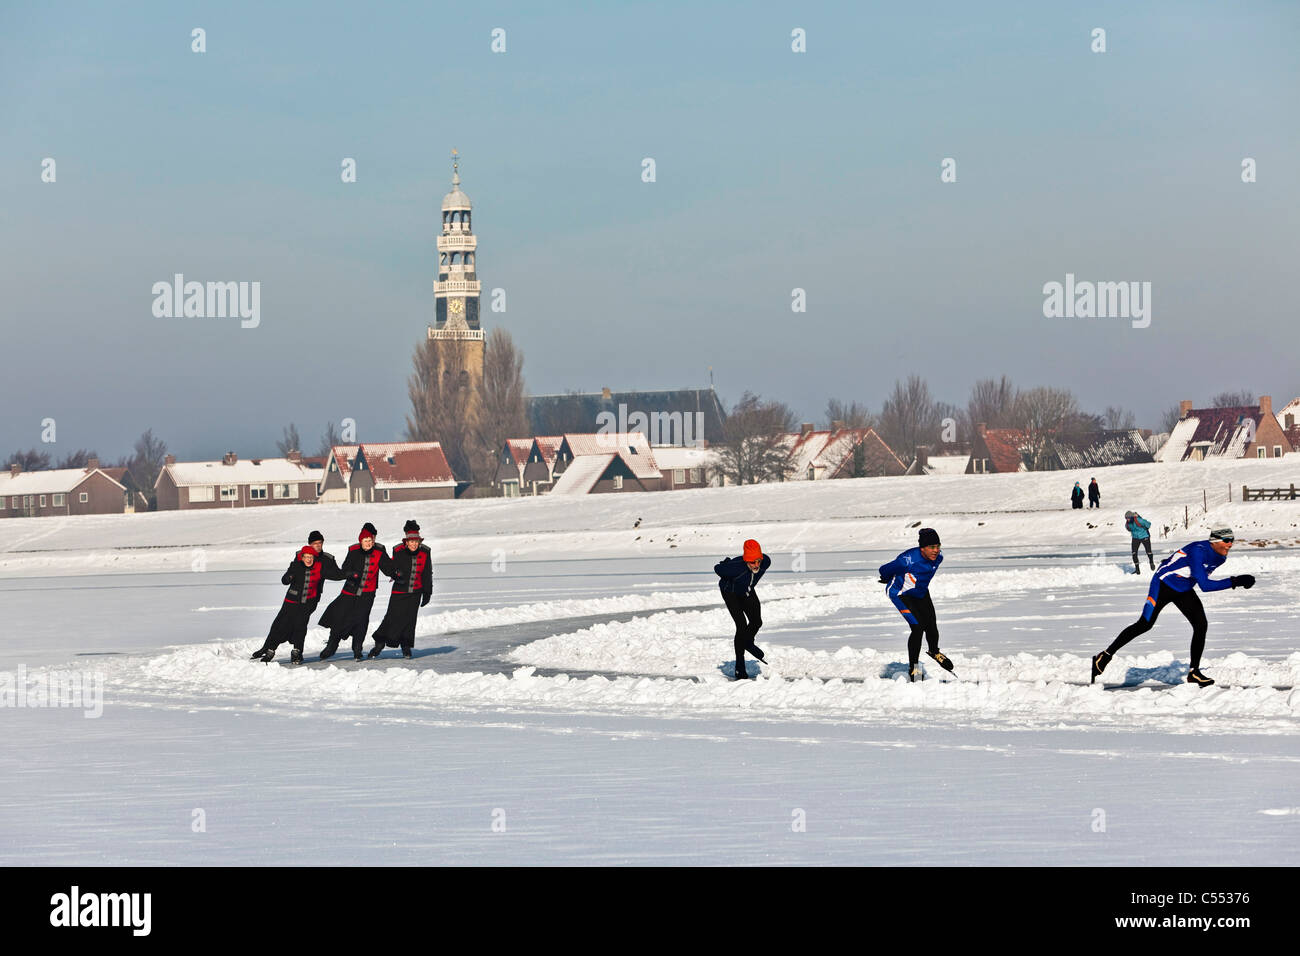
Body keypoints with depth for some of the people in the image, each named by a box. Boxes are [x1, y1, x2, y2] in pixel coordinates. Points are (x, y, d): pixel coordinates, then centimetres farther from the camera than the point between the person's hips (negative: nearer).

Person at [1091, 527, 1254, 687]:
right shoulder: (1198, 551, -31)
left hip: (1184, 590, 7)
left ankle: (1193, 672, 2)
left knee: (1201, 625, -7)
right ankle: (1104, 657, 1)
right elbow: (1205, 585, -37)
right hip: (1164, 584, -7)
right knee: (1145, 625, -9)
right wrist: (1234, 582, -39)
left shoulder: (1220, 557, -4)